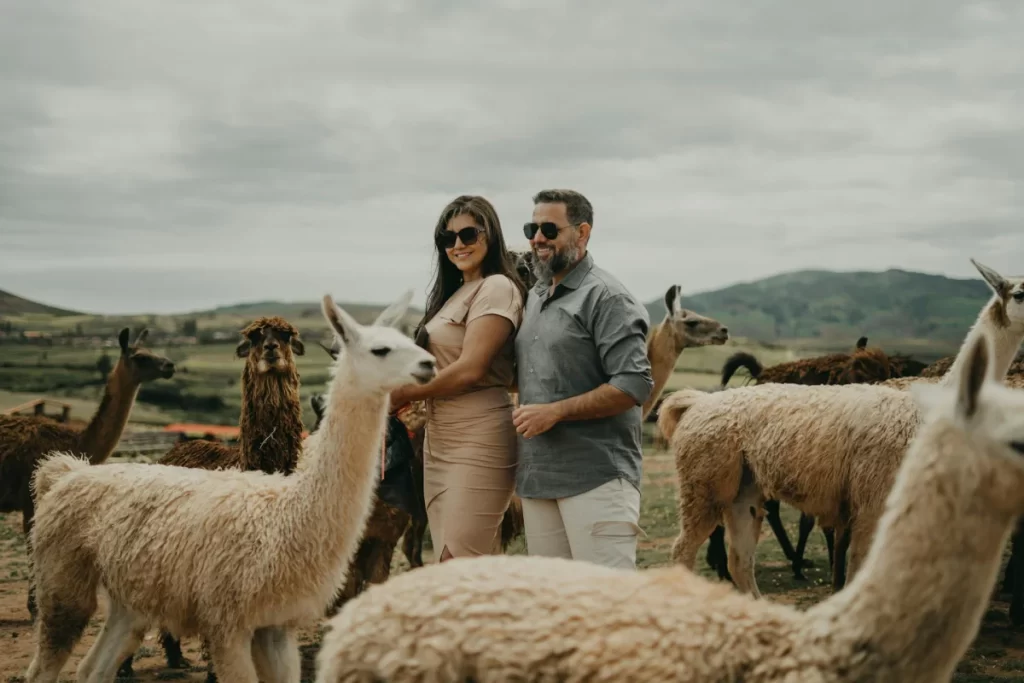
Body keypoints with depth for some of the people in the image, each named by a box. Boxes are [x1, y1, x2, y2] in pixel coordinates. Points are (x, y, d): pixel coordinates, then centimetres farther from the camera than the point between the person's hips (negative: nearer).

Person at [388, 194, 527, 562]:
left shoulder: (497, 288, -9)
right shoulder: (456, 293, 18)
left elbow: (470, 369, -17)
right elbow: (439, 365, 14)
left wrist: (403, 394, -7)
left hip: (477, 442, -9)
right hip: (439, 442, 9)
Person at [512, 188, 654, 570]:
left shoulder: (605, 297, -7)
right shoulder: (534, 298, 18)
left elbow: (634, 384, -16)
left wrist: (556, 411, -17)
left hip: (595, 477, -8)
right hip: (538, 480, 8)